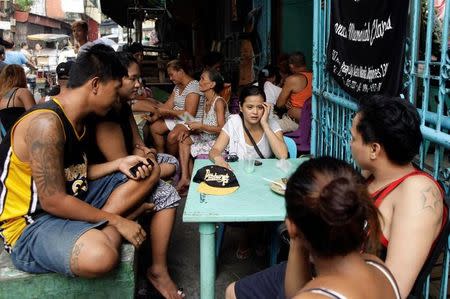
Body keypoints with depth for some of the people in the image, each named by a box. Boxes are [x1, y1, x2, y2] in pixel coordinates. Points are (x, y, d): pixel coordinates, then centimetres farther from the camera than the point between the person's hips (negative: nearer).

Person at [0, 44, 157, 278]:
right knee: (100, 256, -41)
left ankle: (102, 229, -8)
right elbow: (54, 201, -24)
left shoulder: (76, 120, 6)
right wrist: (116, 220, -17)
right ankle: (110, 227, -8)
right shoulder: (46, 124, -24)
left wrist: (119, 164, -2)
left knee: (148, 172, 9)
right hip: (31, 224, -9)